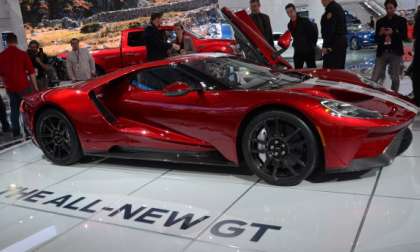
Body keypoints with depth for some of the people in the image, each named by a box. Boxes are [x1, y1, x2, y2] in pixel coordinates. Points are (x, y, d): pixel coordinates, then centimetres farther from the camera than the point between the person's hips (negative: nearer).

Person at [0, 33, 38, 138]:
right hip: (23, 86, -4)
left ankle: (16, 132, 17)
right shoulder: (22, 54, -10)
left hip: (10, 87, 4)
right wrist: (35, 86, -1)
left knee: (14, 109, 13)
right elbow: (31, 72, -9)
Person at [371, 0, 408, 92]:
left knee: (395, 78, 2)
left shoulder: (401, 20, 5)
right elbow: (376, 38, 11)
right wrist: (380, 33, -10)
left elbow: (405, 37, -1)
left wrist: (393, 33, -15)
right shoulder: (380, 21, 11)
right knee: (374, 78, -5)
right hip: (382, 52, 2)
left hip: (395, 53, -2)